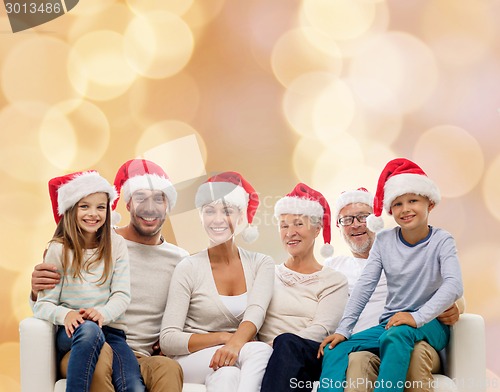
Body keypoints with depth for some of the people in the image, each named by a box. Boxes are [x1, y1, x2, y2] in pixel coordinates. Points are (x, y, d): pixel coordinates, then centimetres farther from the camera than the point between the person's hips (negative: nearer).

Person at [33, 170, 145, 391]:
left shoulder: (116, 245, 8)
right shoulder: (59, 250, 2)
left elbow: (122, 294, 0)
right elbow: (43, 304, -4)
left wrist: (103, 313, -22)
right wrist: (66, 314, -26)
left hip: (110, 329, 1)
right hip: (71, 332, -1)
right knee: (89, 329, -39)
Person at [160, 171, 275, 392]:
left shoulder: (261, 264, 6)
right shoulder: (189, 268, -2)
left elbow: (255, 312, -14)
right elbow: (167, 340, -8)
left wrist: (235, 343, -35)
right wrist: (223, 337, -21)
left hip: (243, 360, 2)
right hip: (192, 361, -2)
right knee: (261, 351, -32)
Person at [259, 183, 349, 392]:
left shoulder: (334, 281, 13)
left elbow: (321, 330, -4)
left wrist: (277, 346, -20)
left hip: (310, 359, -1)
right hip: (266, 358, 1)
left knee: (287, 343, -37)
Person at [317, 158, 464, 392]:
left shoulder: (441, 241, -5)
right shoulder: (384, 241, 4)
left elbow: (454, 285, -20)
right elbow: (364, 286, -1)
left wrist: (418, 317, -33)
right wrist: (343, 329, -11)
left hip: (429, 325, -4)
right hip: (390, 323, 4)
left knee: (396, 335, -38)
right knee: (335, 349, -18)